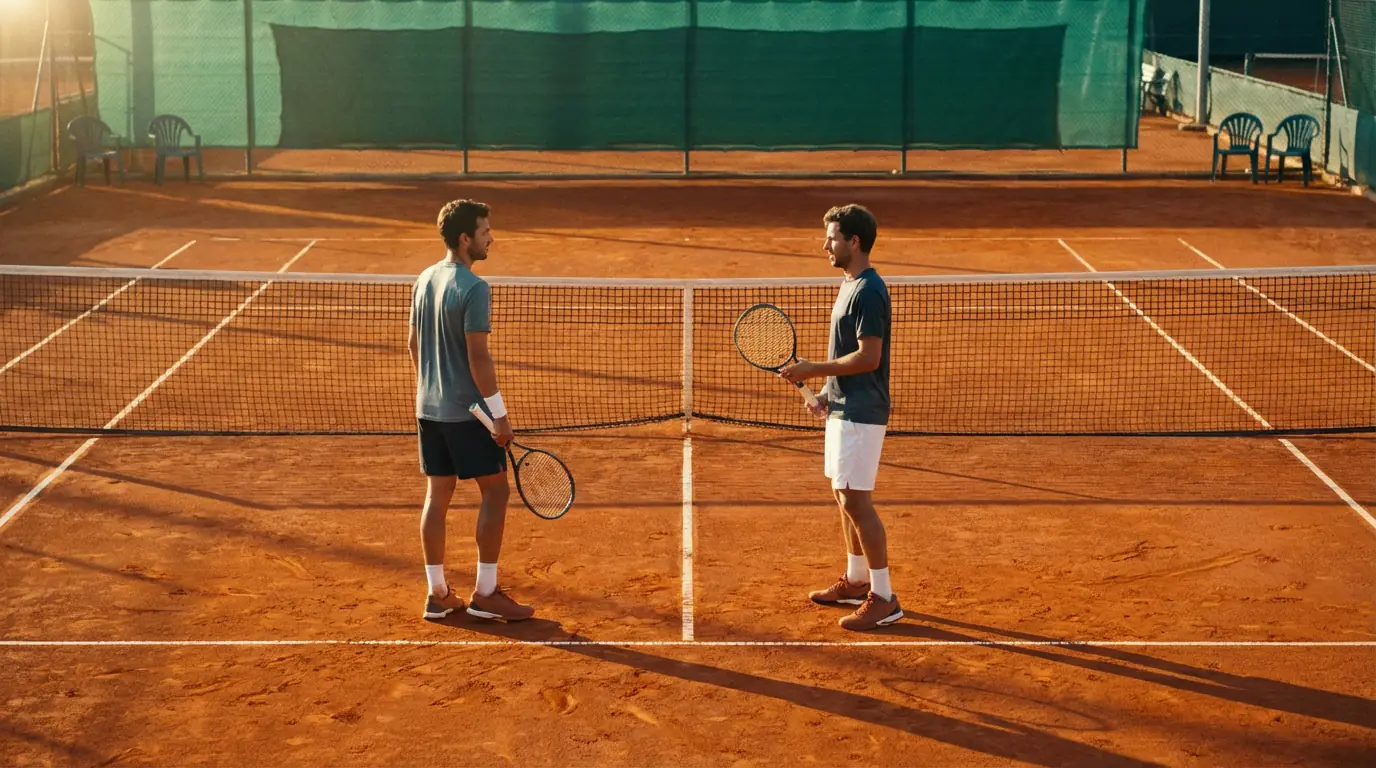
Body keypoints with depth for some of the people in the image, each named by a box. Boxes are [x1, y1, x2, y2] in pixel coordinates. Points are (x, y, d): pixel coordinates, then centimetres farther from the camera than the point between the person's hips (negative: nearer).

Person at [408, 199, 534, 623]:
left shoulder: (424, 280, 8)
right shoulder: (473, 288, -17)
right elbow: (478, 355, -20)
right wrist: (500, 414, -15)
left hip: (429, 408, 8)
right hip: (467, 411, -8)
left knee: (437, 495, 11)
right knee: (495, 492, 2)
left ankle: (437, 593, 15)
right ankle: (484, 594, 4)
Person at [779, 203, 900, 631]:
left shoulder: (868, 291, -18)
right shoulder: (850, 286, 13)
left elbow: (869, 357, -23)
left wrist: (813, 370, -18)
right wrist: (827, 392, 12)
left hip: (861, 414, -11)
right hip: (844, 408, 11)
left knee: (855, 500, -9)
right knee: (844, 496, 17)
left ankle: (883, 599, -3)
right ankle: (856, 581, 29)